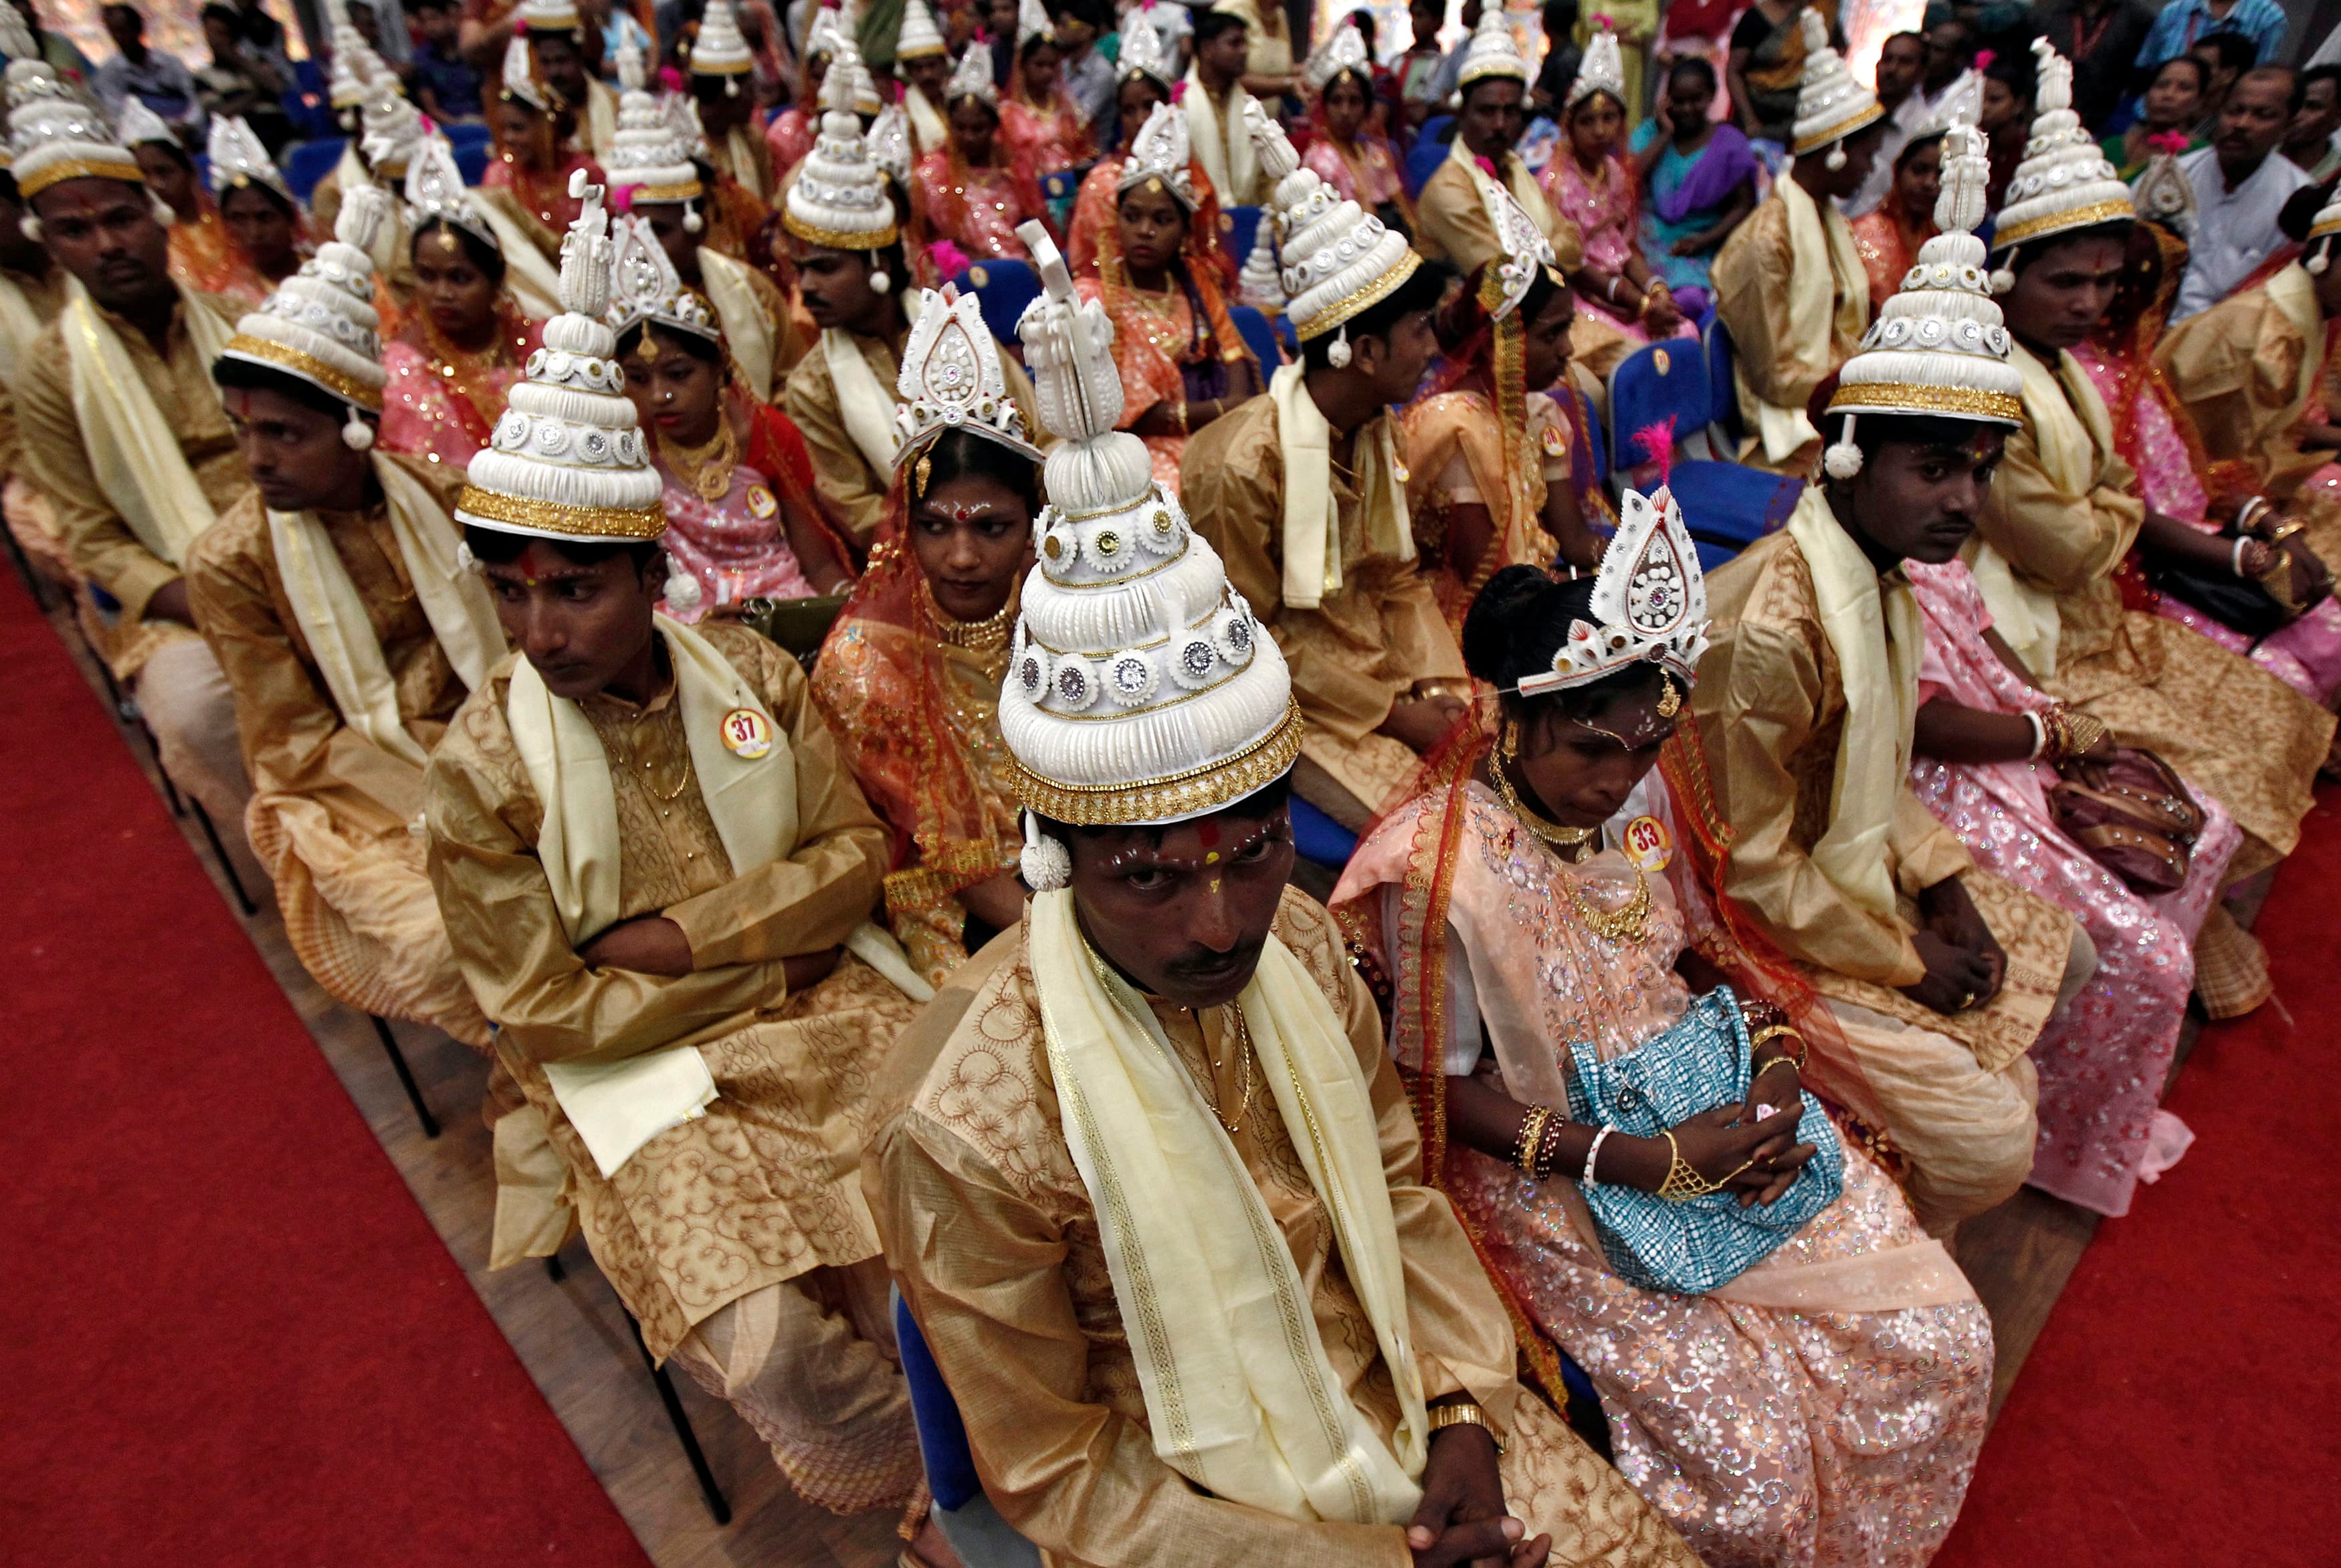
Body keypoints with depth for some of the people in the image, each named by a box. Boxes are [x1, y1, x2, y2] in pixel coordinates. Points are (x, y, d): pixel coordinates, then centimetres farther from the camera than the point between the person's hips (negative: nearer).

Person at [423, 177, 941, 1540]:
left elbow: (856, 850, -2)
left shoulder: (753, 673, -3)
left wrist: (681, 936, -13)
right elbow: (549, 1016, -10)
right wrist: (768, 960, -11)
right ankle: (925, 1474, 13)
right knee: (769, 1346, -21)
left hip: (823, 998, 3)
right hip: (639, 1071, -2)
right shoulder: (479, 771, -12)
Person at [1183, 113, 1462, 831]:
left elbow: (1399, 580, 7)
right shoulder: (1243, 465, -24)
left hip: (1376, 658, 8)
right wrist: (1395, 716, -16)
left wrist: (1443, 688, -9)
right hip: (1291, 696, -7)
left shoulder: (1378, 432, 1)